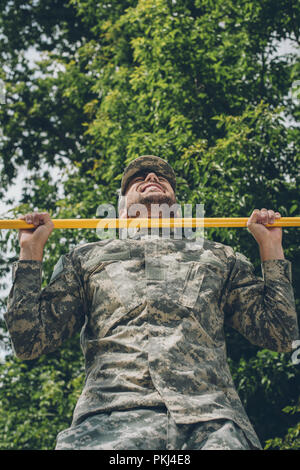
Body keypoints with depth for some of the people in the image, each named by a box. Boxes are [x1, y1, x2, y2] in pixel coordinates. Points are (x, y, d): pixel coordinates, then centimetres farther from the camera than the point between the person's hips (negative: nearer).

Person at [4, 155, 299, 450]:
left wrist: (270, 246, 24)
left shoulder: (218, 256, 31)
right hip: (112, 417, 0)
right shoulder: (86, 257, 29)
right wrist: (31, 249, 19)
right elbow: (30, 341, 19)